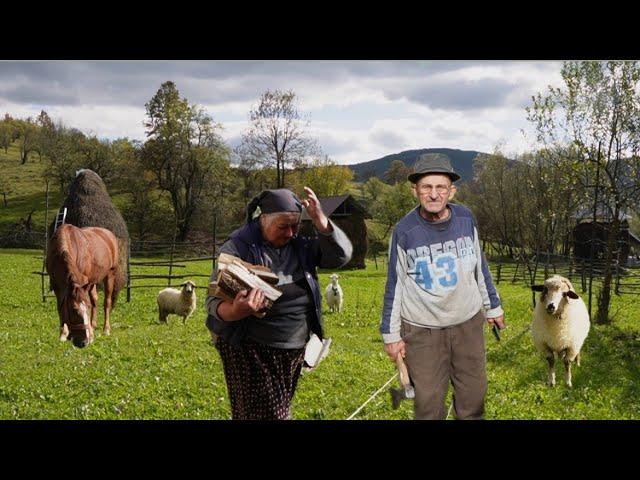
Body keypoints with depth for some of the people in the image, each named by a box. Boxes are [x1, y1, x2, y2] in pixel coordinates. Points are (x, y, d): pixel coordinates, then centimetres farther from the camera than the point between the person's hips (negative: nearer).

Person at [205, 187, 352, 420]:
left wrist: (320, 220, -12)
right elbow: (215, 301, -16)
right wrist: (236, 311, -39)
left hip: (293, 350, 6)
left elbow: (341, 255, 0)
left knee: (279, 410, 14)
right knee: (266, 414, -10)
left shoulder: (299, 246, 7)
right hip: (250, 349, -6)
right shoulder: (238, 248, -11)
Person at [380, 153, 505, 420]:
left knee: (474, 392, 11)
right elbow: (395, 284, -3)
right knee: (428, 399, 2)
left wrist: (492, 307, 15)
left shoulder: (465, 219, -5)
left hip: (469, 323, 3)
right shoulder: (404, 231, -12)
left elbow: (479, 267, 9)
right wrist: (391, 334, 0)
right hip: (422, 329, -3)